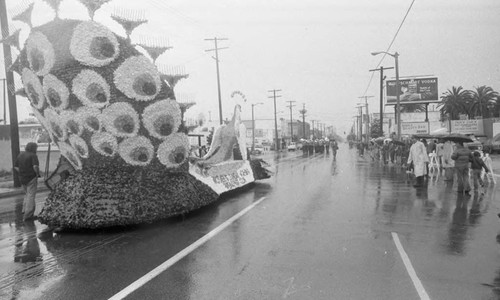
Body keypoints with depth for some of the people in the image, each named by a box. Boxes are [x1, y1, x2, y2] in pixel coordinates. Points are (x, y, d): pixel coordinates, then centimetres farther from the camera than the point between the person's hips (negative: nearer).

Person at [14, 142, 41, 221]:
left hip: (22, 179, 7)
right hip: (31, 178, -7)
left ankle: (25, 210, 27)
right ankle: (28, 215, 1)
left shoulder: (20, 155, 9)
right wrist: (38, 174, -11)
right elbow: (35, 166, -26)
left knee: (27, 194, 25)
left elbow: (15, 167, 11)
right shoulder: (33, 155, -13)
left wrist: (21, 174, 13)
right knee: (31, 196, 0)